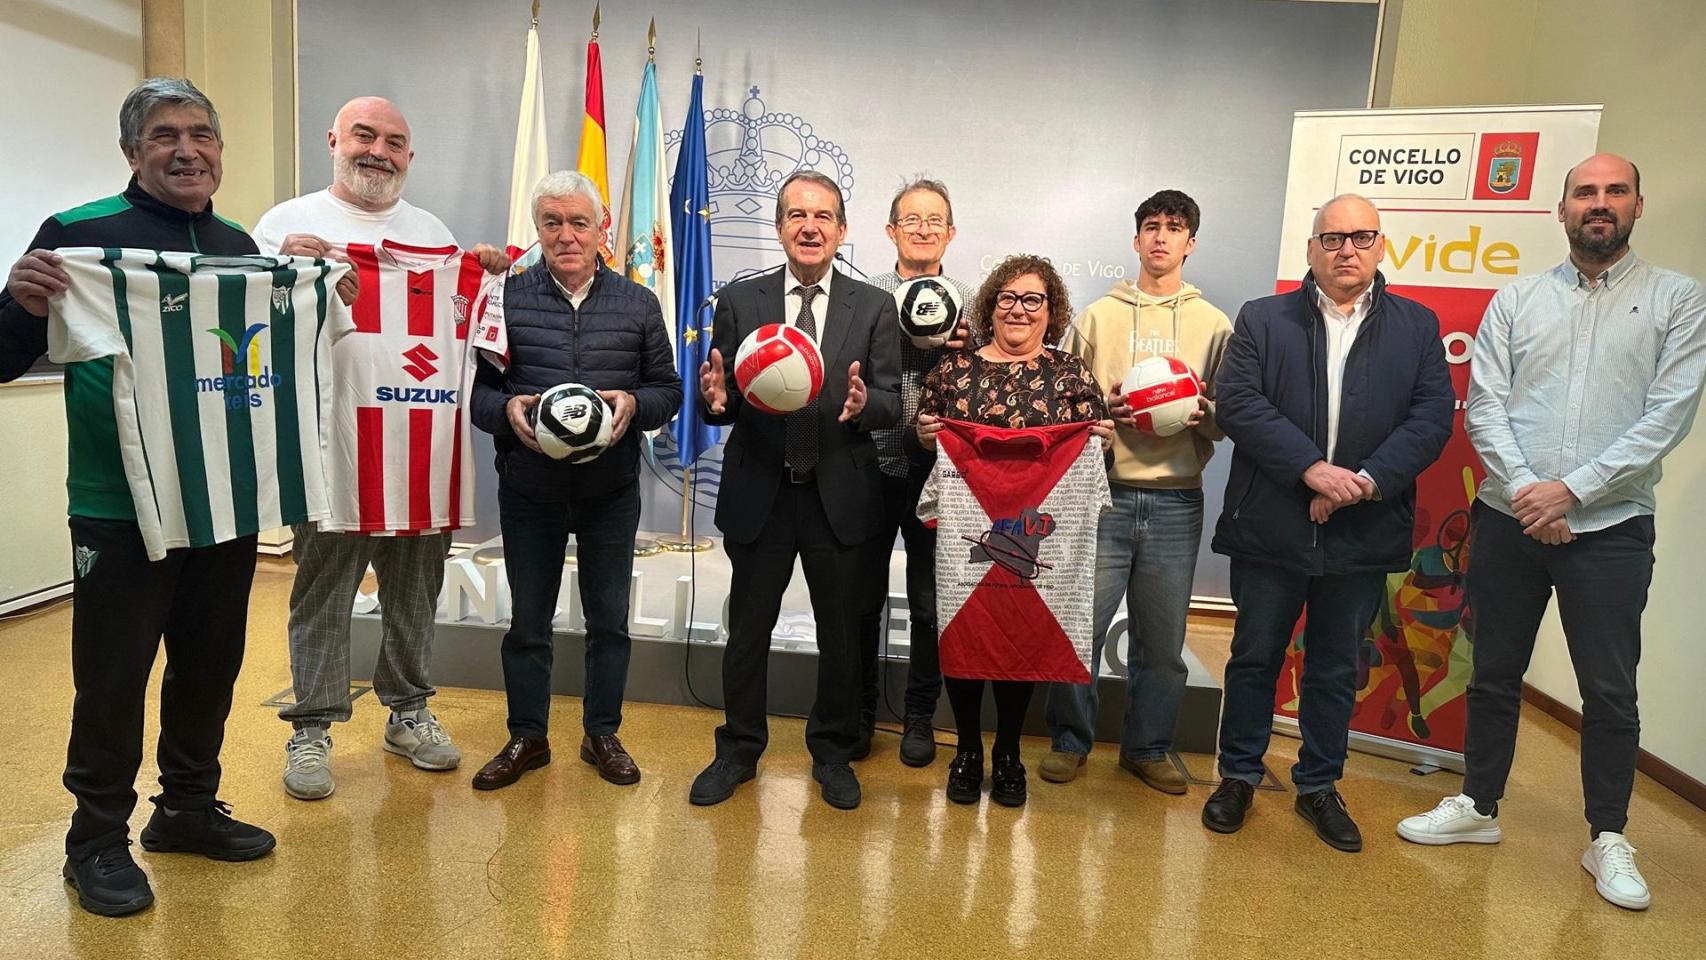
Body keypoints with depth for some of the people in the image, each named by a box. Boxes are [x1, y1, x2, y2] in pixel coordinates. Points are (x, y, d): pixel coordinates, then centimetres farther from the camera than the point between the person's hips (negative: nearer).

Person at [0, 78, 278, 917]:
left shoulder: (241, 245, 9)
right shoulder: (80, 232, -6)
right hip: (121, 508, -5)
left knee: (211, 666, 15)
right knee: (112, 680, 5)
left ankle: (189, 808, 33)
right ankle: (98, 840, 23)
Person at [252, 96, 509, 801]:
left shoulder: (431, 230, 16)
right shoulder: (291, 222, 3)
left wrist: (489, 277, 0)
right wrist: (283, 265, -20)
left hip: (424, 445, 4)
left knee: (415, 590, 13)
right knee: (322, 592, 4)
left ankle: (408, 711, 27)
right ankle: (311, 729, 18)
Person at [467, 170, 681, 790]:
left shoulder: (638, 304, 4)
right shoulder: (506, 297, 0)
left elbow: (668, 389, 5)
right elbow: (474, 386, 2)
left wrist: (633, 404, -16)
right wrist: (505, 409, -19)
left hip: (612, 489, 1)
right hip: (529, 489, 0)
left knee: (610, 621, 10)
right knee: (527, 622, 11)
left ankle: (602, 734, 28)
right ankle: (526, 738, 29)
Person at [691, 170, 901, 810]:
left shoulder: (875, 309, 2)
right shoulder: (739, 302, 3)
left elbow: (893, 403, -2)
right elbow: (721, 401, 2)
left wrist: (864, 404, -24)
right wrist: (716, 399, -22)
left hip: (841, 496, 0)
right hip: (759, 493, 0)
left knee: (841, 633, 12)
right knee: (747, 630, 12)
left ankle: (832, 752, 33)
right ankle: (738, 750, 32)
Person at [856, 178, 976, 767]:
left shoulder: (970, 305, 5)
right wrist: (895, 346, -17)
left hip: (938, 471, 1)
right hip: (873, 467, 0)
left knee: (930, 602, 11)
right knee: (864, 597, 11)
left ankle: (920, 717, 28)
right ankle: (860, 712, 29)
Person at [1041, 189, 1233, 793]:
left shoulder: (1214, 325, 11)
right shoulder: (1098, 316, 9)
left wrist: (1202, 411, -11)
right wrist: (1105, 408, -11)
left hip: (1177, 504, 1)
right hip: (1103, 494, -1)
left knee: (1163, 640, 8)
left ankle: (1148, 747, 26)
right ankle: (1070, 741, 19)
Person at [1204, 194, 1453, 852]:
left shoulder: (1417, 326, 7)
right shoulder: (1262, 320, 2)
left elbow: (1432, 416, -2)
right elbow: (1239, 404, -9)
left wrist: (1368, 481, -16)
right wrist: (1312, 469, -19)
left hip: (1364, 533, 2)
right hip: (1270, 527, -1)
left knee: (1336, 668, 14)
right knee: (1255, 657, 11)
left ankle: (1319, 786, 31)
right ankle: (1239, 777, 27)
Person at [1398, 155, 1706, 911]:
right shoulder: (1516, 299, 7)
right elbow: (1484, 406, 0)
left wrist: (1571, 490, -15)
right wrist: (1523, 491, -13)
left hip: (1610, 528, -1)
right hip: (1508, 520, 2)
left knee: (1610, 691, 5)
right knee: (1494, 674, 11)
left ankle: (1608, 840, 21)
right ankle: (1478, 808, 26)